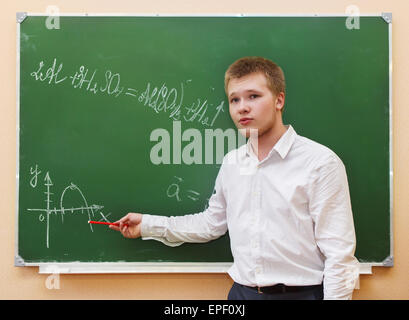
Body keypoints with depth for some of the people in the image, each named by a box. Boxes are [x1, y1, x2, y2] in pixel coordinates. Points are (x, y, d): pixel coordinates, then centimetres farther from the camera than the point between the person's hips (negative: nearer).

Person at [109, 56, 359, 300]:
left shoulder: (321, 163, -12)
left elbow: (338, 254, -13)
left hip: (300, 292, -5)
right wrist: (148, 225, 17)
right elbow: (212, 223, 17)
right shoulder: (232, 163, 6)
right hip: (242, 291, 5)